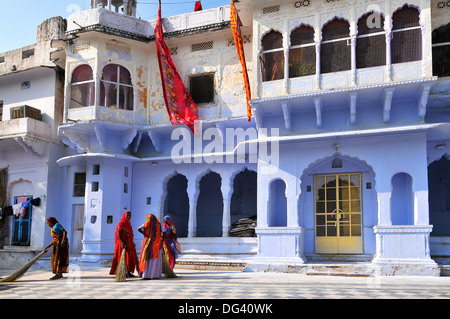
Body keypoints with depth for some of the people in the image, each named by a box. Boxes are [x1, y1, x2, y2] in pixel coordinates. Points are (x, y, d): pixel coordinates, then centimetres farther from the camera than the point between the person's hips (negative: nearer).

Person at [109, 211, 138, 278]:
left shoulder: (128, 224, 15)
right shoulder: (121, 223, -10)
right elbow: (118, 234, -17)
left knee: (131, 258, 7)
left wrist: (132, 243, 19)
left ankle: (128, 272, 12)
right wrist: (121, 243, -27)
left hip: (129, 243, 8)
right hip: (123, 243, -8)